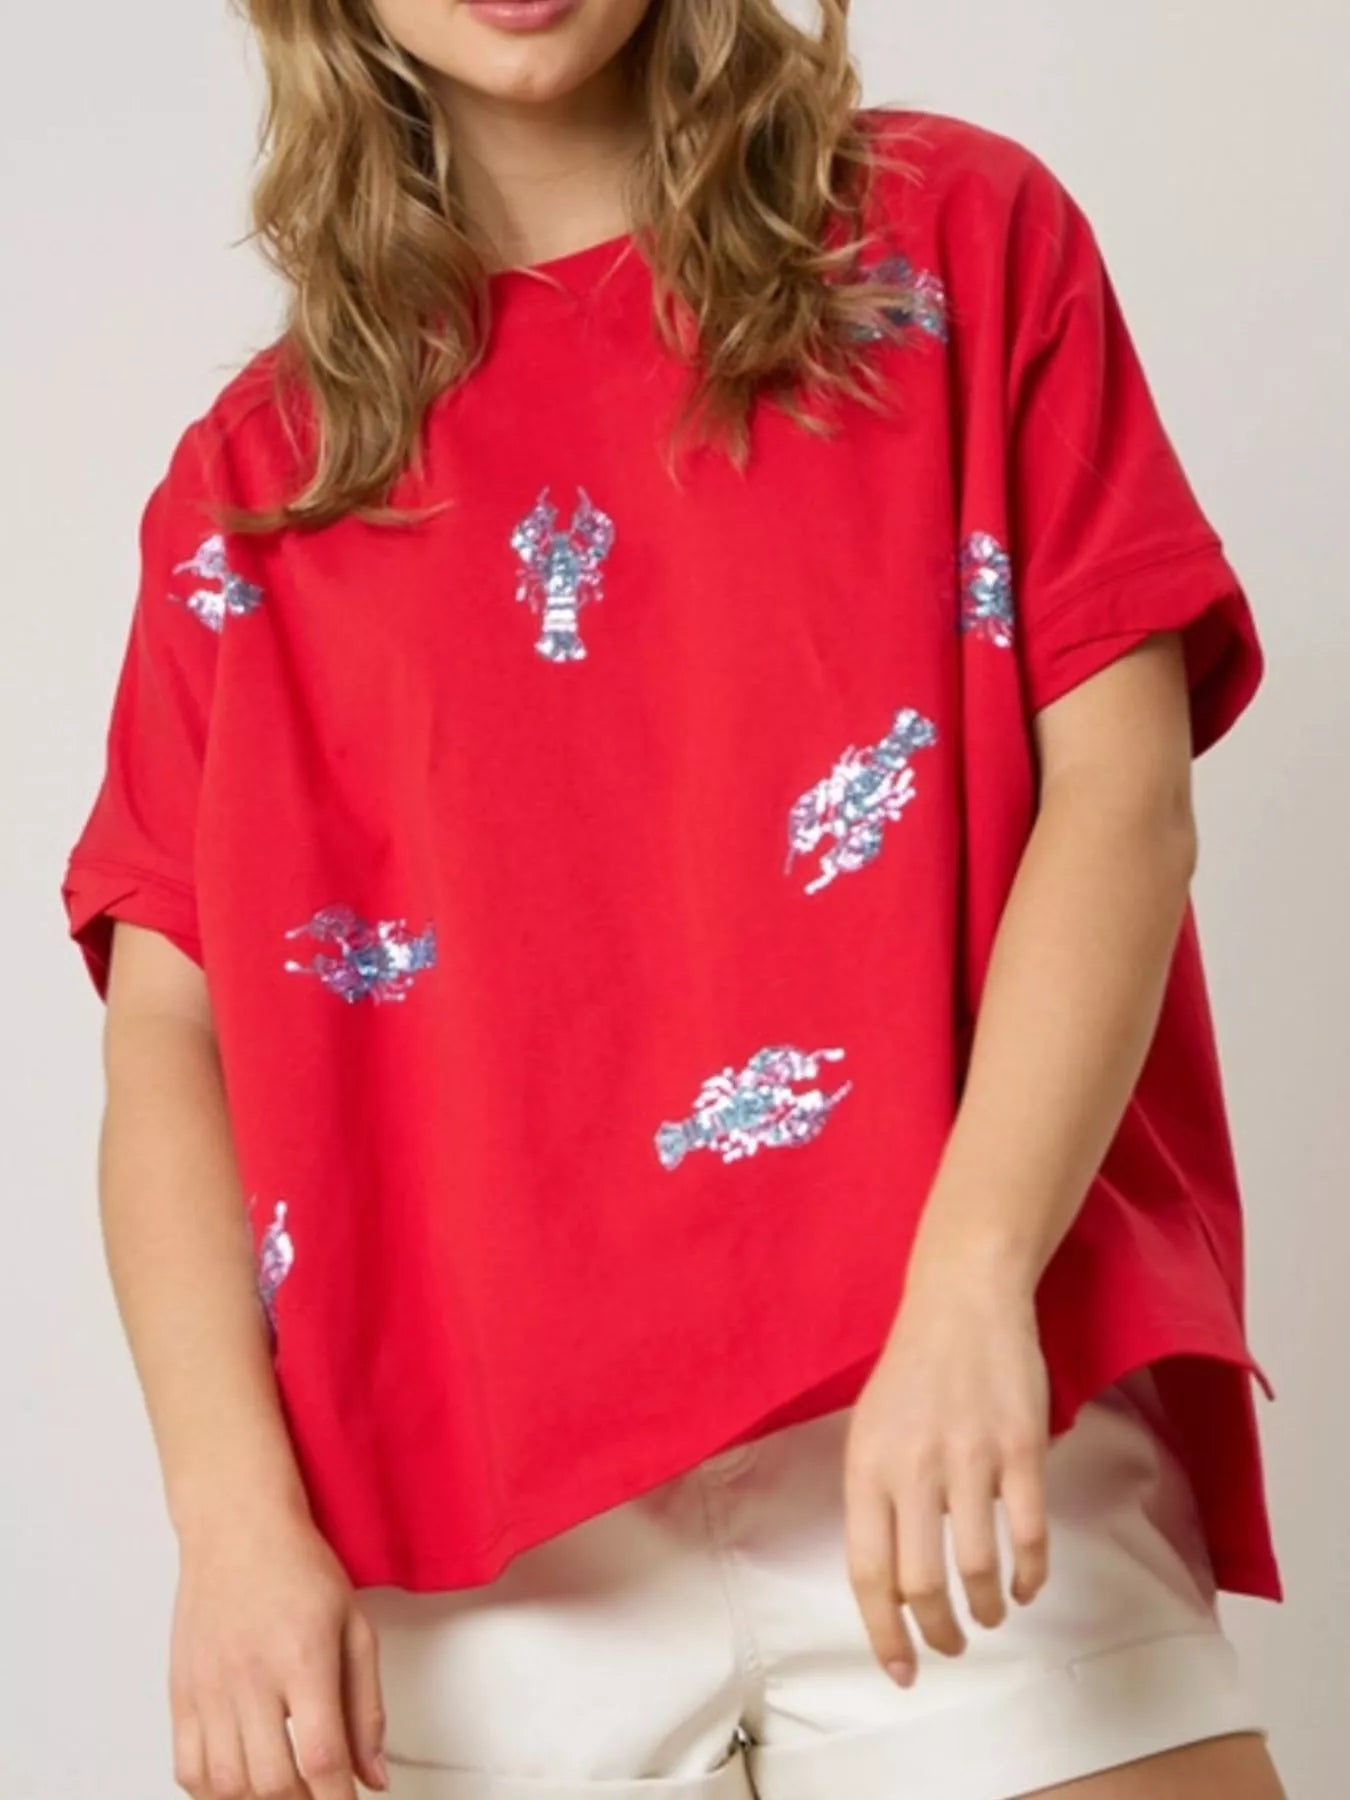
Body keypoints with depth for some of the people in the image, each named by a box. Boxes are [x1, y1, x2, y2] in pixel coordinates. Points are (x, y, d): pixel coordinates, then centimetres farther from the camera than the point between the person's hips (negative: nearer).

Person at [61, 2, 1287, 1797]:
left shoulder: (957, 245, 9)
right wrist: (238, 1515, -8)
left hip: (961, 1438, -1)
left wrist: (973, 1283, -15)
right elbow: (168, 1038, 6)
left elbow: (1122, 786, -1)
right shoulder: (256, 481, 13)